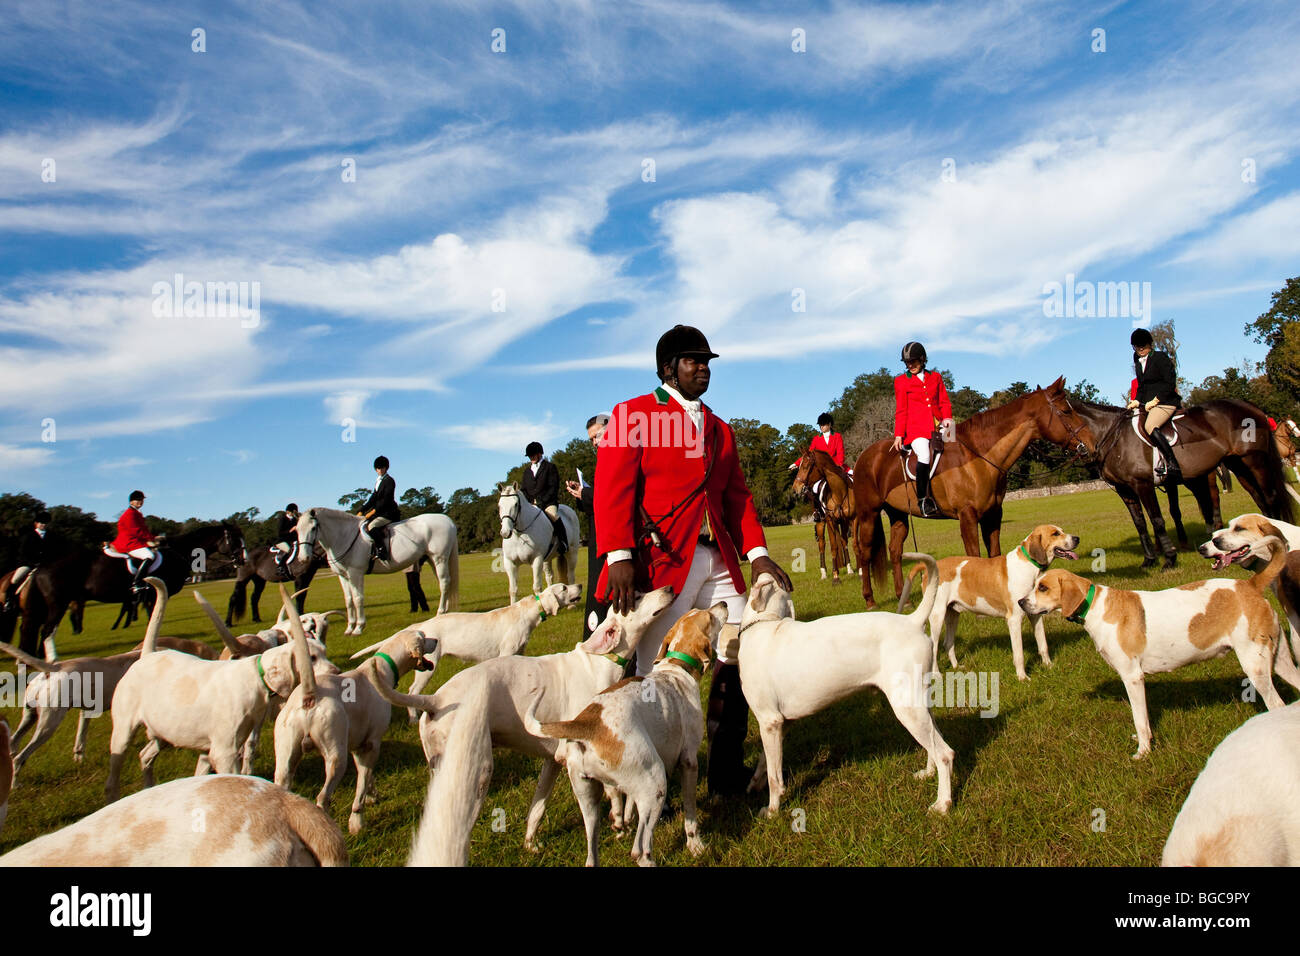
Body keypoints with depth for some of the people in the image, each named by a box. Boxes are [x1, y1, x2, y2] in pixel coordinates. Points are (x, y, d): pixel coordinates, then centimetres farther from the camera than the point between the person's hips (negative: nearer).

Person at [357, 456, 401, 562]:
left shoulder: (389, 481, -7)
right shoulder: (378, 481, 19)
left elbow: (386, 500, -15)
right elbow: (373, 498, 17)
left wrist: (373, 511, -19)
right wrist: (361, 511, 9)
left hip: (388, 512, -10)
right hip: (379, 511, 10)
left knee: (371, 526, -28)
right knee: (363, 525, 4)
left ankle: (382, 551, -28)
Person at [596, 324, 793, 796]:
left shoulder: (719, 429, 20)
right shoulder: (632, 415, 2)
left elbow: (737, 496, 18)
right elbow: (613, 490, -8)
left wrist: (756, 553, 6)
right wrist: (619, 557, -19)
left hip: (719, 561, 7)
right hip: (660, 560, -6)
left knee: (737, 663, 8)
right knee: (653, 673, -1)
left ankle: (728, 772, 23)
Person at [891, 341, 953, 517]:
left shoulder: (936, 377, 20)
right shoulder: (901, 381, 13)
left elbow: (944, 402, 17)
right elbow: (901, 411, 8)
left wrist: (947, 418, -4)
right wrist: (898, 435, -1)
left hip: (937, 426, 4)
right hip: (916, 427, -4)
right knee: (924, 455, -30)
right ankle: (923, 499, -20)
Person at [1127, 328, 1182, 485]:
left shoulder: (1161, 358, -4)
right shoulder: (1138, 364, 18)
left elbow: (1170, 383, -10)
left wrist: (1155, 400, -16)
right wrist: (1137, 401, 3)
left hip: (1166, 402, -9)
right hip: (1148, 404, 9)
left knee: (1150, 426, -31)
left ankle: (1173, 465, -34)